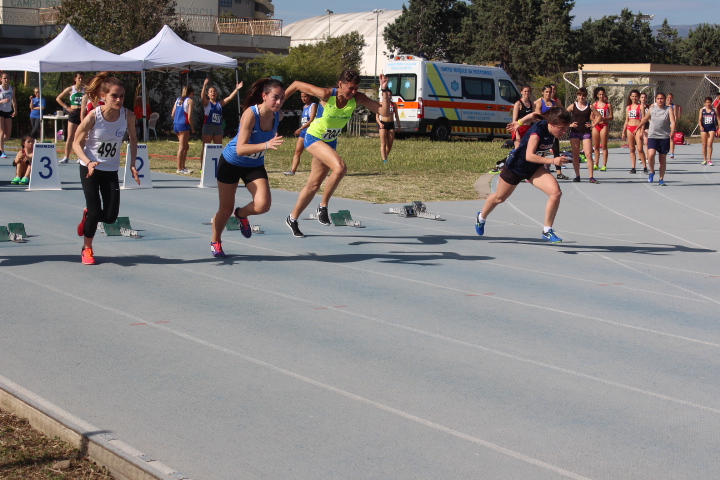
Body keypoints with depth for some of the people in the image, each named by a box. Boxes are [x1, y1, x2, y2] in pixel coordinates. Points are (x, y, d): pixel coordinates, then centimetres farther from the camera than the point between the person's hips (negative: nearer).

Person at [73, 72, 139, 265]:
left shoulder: (128, 116, -14)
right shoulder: (93, 117, -22)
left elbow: (133, 139, 5)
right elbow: (77, 143, -12)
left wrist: (132, 165, -6)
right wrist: (88, 162, -29)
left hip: (111, 170, 3)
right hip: (90, 168, -3)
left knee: (111, 216, -2)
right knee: (95, 212, -7)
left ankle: (88, 216, 33)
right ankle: (87, 249, 19)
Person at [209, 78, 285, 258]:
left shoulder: (278, 116, -14)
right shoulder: (250, 114, -31)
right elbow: (240, 149, -40)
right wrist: (266, 145, -51)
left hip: (255, 166, 4)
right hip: (231, 163, -4)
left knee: (263, 205, -17)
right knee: (226, 209, 7)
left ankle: (241, 214, 18)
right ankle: (215, 242, 35)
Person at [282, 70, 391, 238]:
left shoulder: (357, 98, -16)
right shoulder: (326, 94, -27)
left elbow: (385, 112, -22)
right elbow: (297, 84, -16)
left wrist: (385, 90, -33)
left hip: (330, 142, 6)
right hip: (313, 138, -6)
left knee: (314, 185, 13)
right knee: (340, 167, -29)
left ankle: (293, 218, 31)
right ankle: (323, 206, -10)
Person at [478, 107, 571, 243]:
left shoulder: (551, 128, -15)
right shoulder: (538, 130, -34)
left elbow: (534, 116, 5)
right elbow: (529, 156, -43)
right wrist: (552, 161, -53)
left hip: (534, 168, 5)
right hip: (516, 166, -5)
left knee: (556, 192, -19)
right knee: (499, 198, 19)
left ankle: (547, 230, -6)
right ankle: (481, 217, 50)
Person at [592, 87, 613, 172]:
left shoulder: (608, 105, 1)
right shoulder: (594, 104, 10)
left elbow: (611, 117, -1)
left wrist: (603, 118, -17)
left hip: (604, 126, -3)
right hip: (596, 126, 3)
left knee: (604, 146, -5)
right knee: (596, 146, 8)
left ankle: (604, 165, -4)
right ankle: (596, 164, 18)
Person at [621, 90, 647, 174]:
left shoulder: (641, 106, 0)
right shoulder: (628, 107, 14)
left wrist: (642, 131, -12)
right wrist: (623, 132, 15)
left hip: (638, 128, -5)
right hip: (629, 128, 5)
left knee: (639, 149, -13)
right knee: (632, 149, 4)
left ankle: (645, 167, -7)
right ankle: (633, 167, 5)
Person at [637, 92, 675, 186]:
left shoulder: (669, 109, -2)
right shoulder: (652, 108, 6)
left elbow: (672, 122, -15)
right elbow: (645, 119, 20)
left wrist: (672, 131, -33)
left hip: (664, 137, -1)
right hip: (652, 136, 1)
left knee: (663, 159, 4)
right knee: (651, 155, -20)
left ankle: (661, 179, 16)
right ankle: (652, 172, 5)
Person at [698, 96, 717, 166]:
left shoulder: (714, 110, 3)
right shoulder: (702, 110, 6)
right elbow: (699, 119, 3)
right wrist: (700, 126, -14)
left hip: (712, 127, -2)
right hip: (704, 127, 2)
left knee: (709, 144, -11)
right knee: (704, 145, 6)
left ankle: (709, 160, -9)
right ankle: (704, 159, 15)